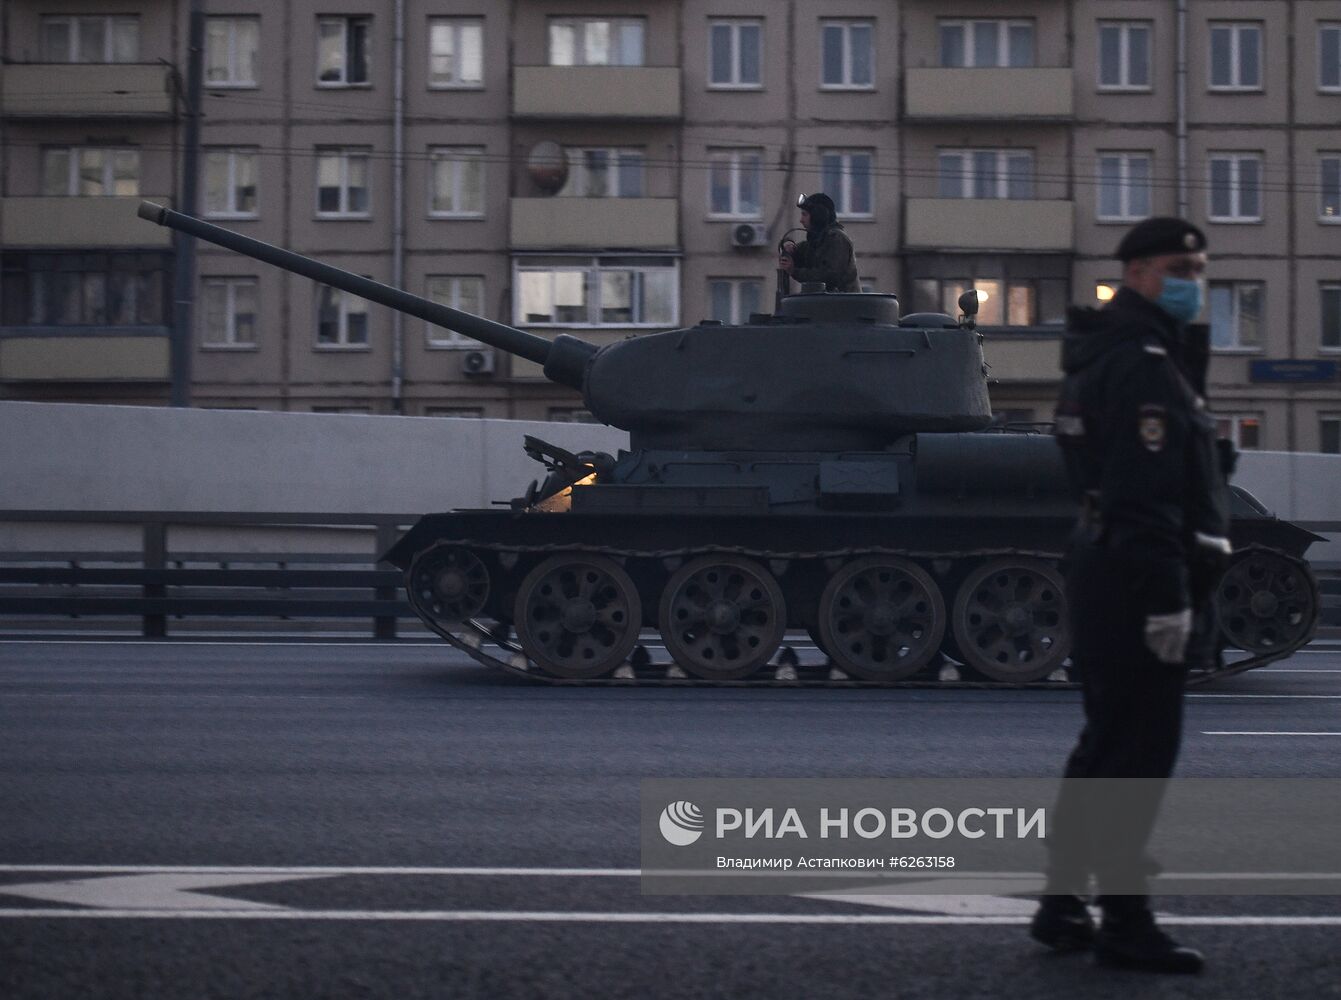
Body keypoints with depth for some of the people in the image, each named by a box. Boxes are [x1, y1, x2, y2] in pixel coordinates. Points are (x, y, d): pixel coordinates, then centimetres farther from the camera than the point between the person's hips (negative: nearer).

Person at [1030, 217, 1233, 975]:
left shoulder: (1115, 354, 19)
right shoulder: (1142, 365, -15)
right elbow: (1145, 498, -24)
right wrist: (1167, 600, -26)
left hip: (1106, 573, 11)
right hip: (1139, 582, -11)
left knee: (1110, 746, 16)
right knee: (1140, 751, -6)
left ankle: (1063, 905, 23)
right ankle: (1126, 923, -2)